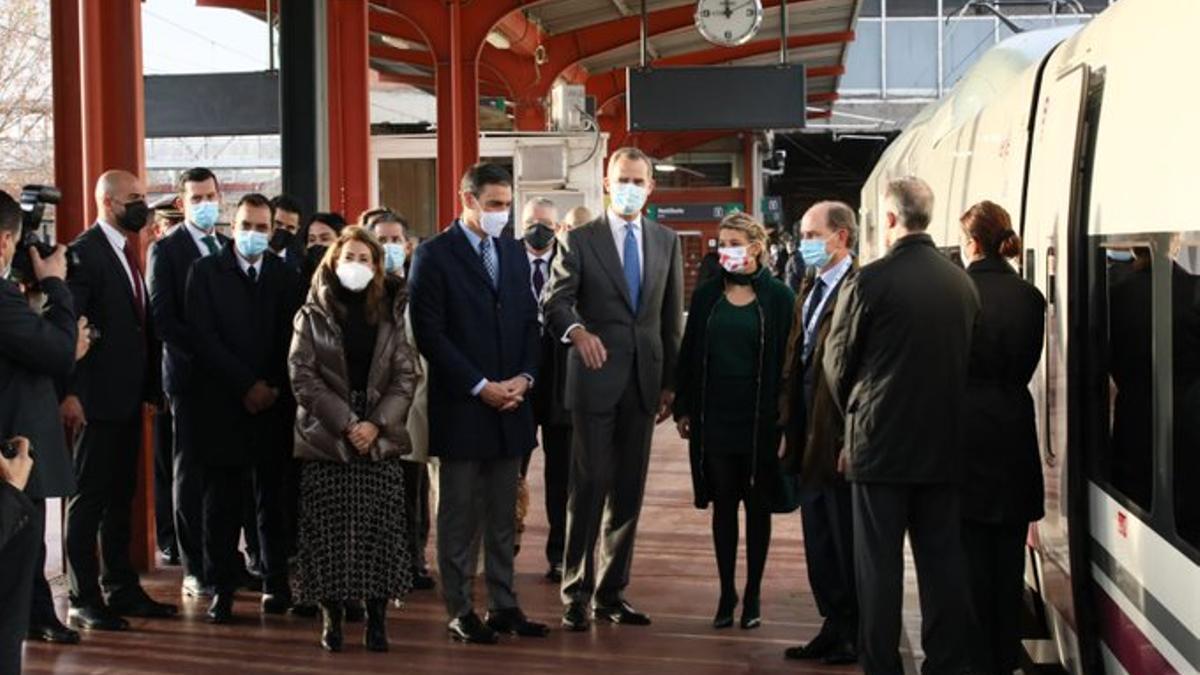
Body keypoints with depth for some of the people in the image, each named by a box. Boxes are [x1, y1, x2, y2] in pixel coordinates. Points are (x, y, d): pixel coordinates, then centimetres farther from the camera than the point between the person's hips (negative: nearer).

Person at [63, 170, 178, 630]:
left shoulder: (127, 253, 13)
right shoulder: (84, 252, -13)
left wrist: (150, 386, 12)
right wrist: (70, 393, -21)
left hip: (128, 397, 8)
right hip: (97, 398, -8)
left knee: (121, 496, 14)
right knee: (90, 499, -1)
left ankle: (121, 588, 23)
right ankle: (84, 600, 6)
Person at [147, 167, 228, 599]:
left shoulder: (231, 247, 13)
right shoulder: (166, 250, -2)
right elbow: (163, 320, -10)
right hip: (190, 376, -4)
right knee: (191, 472, 2)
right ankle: (195, 571, 7)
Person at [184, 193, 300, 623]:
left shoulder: (285, 275, 11)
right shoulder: (206, 272, 3)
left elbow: (293, 339, 7)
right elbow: (203, 338, -5)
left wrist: (275, 387, -6)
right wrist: (246, 385, -9)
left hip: (274, 404, 2)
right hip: (224, 404, -2)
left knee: (274, 498, 4)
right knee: (222, 502, 0)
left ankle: (276, 584, 12)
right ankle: (221, 590, 5)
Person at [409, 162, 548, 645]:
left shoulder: (515, 253, 12)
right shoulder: (435, 255, -6)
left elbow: (529, 321, 14)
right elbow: (429, 333, -12)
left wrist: (524, 378, -3)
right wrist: (480, 387, -14)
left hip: (509, 405, 5)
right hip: (460, 407, -5)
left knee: (503, 515, 10)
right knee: (459, 516, 3)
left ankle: (503, 605, 17)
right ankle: (460, 611, 9)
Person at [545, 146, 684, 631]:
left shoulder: (667, 242, 11)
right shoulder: (580, 240, 0)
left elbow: (672, 316, 12)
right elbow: (555, 301, -9)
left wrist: (671, 382, 9)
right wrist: (577, 331, -31)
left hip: (644, 381, 4)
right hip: (596, 378, -4)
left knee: (629, 491, 8)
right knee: (589, 488, -3)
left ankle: (612, 592, 17)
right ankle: (576, 595, 4)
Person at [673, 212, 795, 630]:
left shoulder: (778, 298, -3)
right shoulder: (706, 296, 5)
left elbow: (786, 360, -4)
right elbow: (689, 354, 8)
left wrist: (785, 421, -8)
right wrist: (684, 408, 2)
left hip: (759, 418, -2)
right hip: (715, 417, 2)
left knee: (757, 506, 6)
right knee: (723, 505, 7)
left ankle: (752, 595, 15)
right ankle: (727, 593, 14)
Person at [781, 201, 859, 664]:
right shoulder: (809, 289, 14)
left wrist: (851, 439, -20)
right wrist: (792, 427, 11)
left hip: (841, 434, -9)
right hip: (810, 435, 9)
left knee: (847, 540, 3)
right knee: (819, 538, 15)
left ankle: (854, 636, 15)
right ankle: (834, 626, 25)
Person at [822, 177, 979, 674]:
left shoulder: (869, 282, -13)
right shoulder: (962, 282, 2)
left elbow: (838, 363, -3)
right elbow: (970, 357, 10)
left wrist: (855, 419, 15)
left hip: (881, 441, -4)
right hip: (945, 444, 5)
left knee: (879, 562, 3)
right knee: (944, 560, 10)